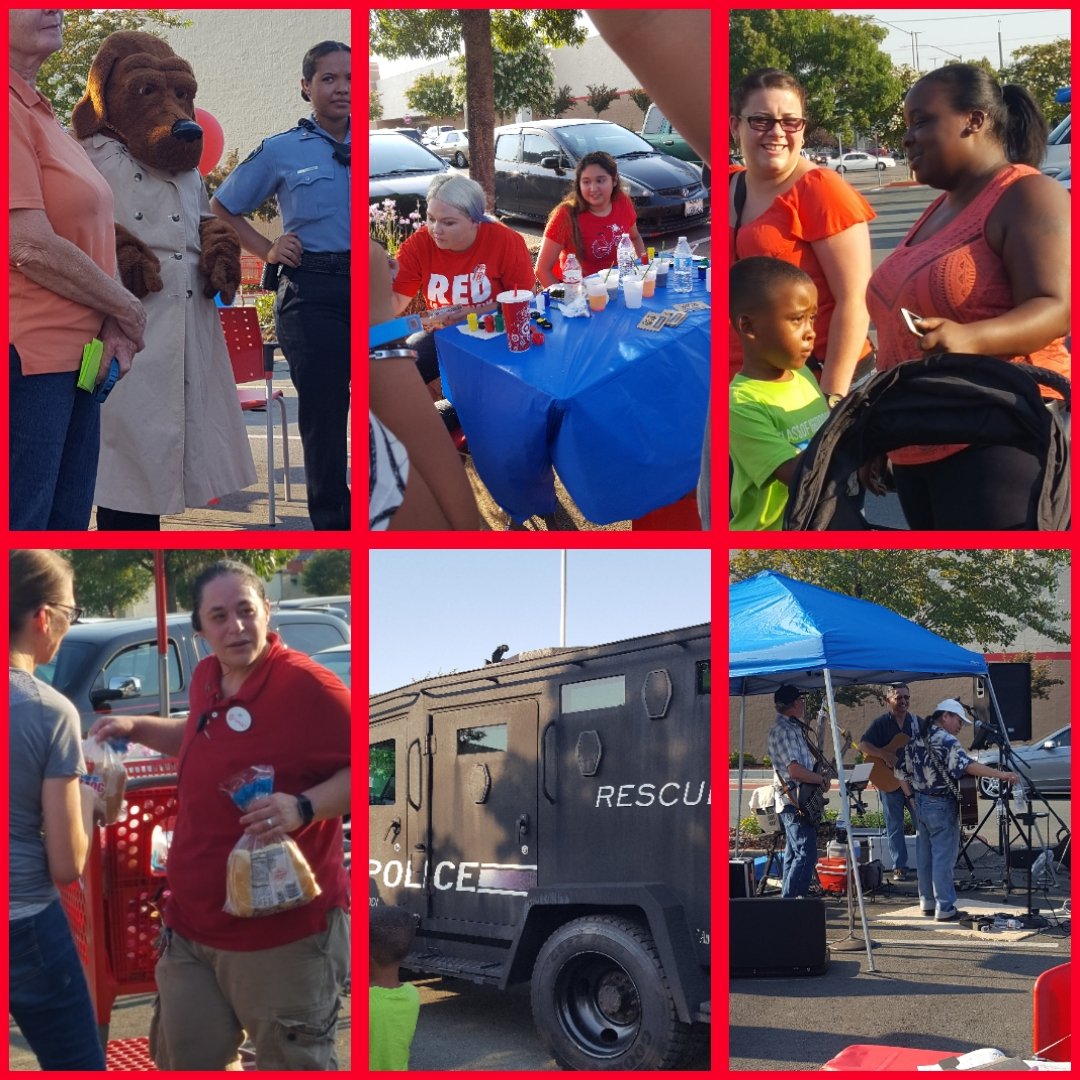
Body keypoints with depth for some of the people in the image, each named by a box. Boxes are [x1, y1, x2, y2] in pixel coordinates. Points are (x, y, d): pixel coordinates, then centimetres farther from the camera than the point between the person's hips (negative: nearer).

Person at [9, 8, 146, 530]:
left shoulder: (37, 108, 15)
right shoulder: (12, 110, -16)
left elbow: (89, 231, 16)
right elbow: (32, 247, -21)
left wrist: (113, 324, 0)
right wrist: (127, 310, -7)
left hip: (76, 358, 10)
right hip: (26, 361, -10)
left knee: (67, 519, 14)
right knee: (23, 520, -5)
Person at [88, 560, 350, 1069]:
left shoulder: (308, 685, -18)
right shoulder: (206, 677, 8)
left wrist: (302, 808, -30)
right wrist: (135, 727, 18)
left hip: (285, 931, -8)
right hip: (192, 923, 8)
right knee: (186, 1061, 19)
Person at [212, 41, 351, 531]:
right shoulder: (280, 151, 2)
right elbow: (222, 206, 13)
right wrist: (267, 250, 2)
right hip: (312, 293, -1)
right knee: (322, 410, 4)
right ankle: (331, 519, 15)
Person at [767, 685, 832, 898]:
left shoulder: (792, 727, 16)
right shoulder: (783, 730, -17)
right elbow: (795, 770, -25)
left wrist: (818, 778, 11)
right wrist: (822, 780, -13)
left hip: (796, 802, 11)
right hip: (795, 801, -11)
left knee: (794, 854, 14)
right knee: (806, 854, -14)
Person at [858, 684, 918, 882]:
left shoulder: (917, 723, 9)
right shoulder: (881, 723, -1)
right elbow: (863, 745, -10)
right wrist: (885, 755, -23)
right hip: (888, 780, -3)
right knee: (894, 826, 1)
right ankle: (899, 868, 7)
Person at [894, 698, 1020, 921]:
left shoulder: (915, 738, 9)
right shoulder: (945, 740, -16)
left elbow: (901, 771, 14)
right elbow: (967, 765, -29)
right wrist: (1001, 775, -31)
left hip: (919, 803, 8)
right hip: (941, 805, -8)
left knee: (924, 854, 15)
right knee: (944, 856, -4)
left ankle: (927, 902, 23)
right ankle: (945, 908, -2)